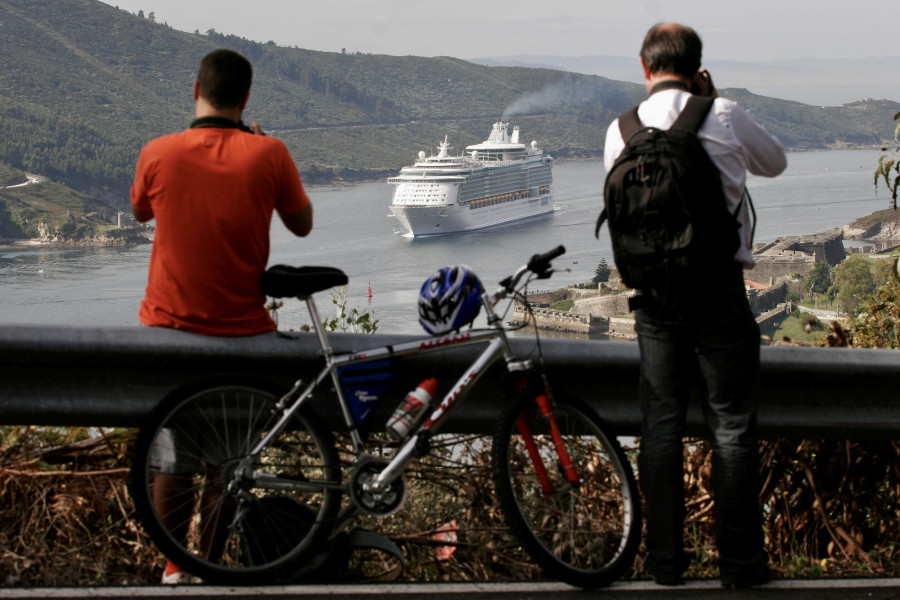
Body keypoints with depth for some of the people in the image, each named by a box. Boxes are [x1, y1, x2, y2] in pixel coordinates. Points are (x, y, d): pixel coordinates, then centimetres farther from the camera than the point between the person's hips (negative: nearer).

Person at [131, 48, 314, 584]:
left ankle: (173, 567, 24)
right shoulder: (268, 153, -11)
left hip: (168, 326, 1)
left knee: (172, 461, 15)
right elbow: (302, 223, 4)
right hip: (241, 330, -1)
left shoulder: (159, 154, -9)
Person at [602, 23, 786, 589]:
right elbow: (775, 162, 13)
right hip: (718, 285, -3)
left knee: (661, 421, 10)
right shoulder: (722, 117, -5)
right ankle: (741, 561, 7)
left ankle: (666, 558, 15)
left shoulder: (621, 130, 4)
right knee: (732, 424, 4)